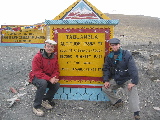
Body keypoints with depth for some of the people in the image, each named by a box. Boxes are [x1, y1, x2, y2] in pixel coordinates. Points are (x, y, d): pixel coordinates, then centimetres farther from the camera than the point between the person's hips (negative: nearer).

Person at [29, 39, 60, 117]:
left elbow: (56, 70, 3)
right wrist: (49, 79, -30)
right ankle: (36, 107, -21)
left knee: (57, 85, -19)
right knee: (43, 83, -36)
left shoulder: (54, 57, 1)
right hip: (36, 77, -6)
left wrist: (54, 77, -21)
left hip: (49, 78, 6)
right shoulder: (38, 57, -18)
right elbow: (37, 72, -24)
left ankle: (45, 101, 5)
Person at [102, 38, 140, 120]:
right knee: (105, 88, -11)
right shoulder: (109, 56, 3)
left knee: (133, 92, -25)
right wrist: (106, 80, -6)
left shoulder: (126, 55, -13)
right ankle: (117, 101, 6)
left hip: (127, 80, -4)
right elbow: (106, 69, 7)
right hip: (115, 80, 5)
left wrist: (133, 82, -28)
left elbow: (133, 69, -19)